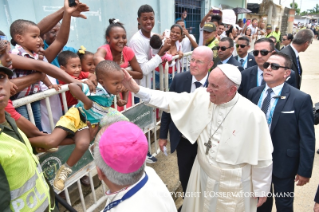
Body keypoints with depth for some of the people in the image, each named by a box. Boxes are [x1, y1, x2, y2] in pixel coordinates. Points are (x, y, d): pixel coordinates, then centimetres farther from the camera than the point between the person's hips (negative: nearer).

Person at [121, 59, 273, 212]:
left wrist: (261, 189, -4)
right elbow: (170, 100, -9)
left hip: (233, 185, -4)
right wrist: (137, 89, -17)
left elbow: (262, 157, -15)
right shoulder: (202, 97, -13)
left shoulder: (252, 114, -25)